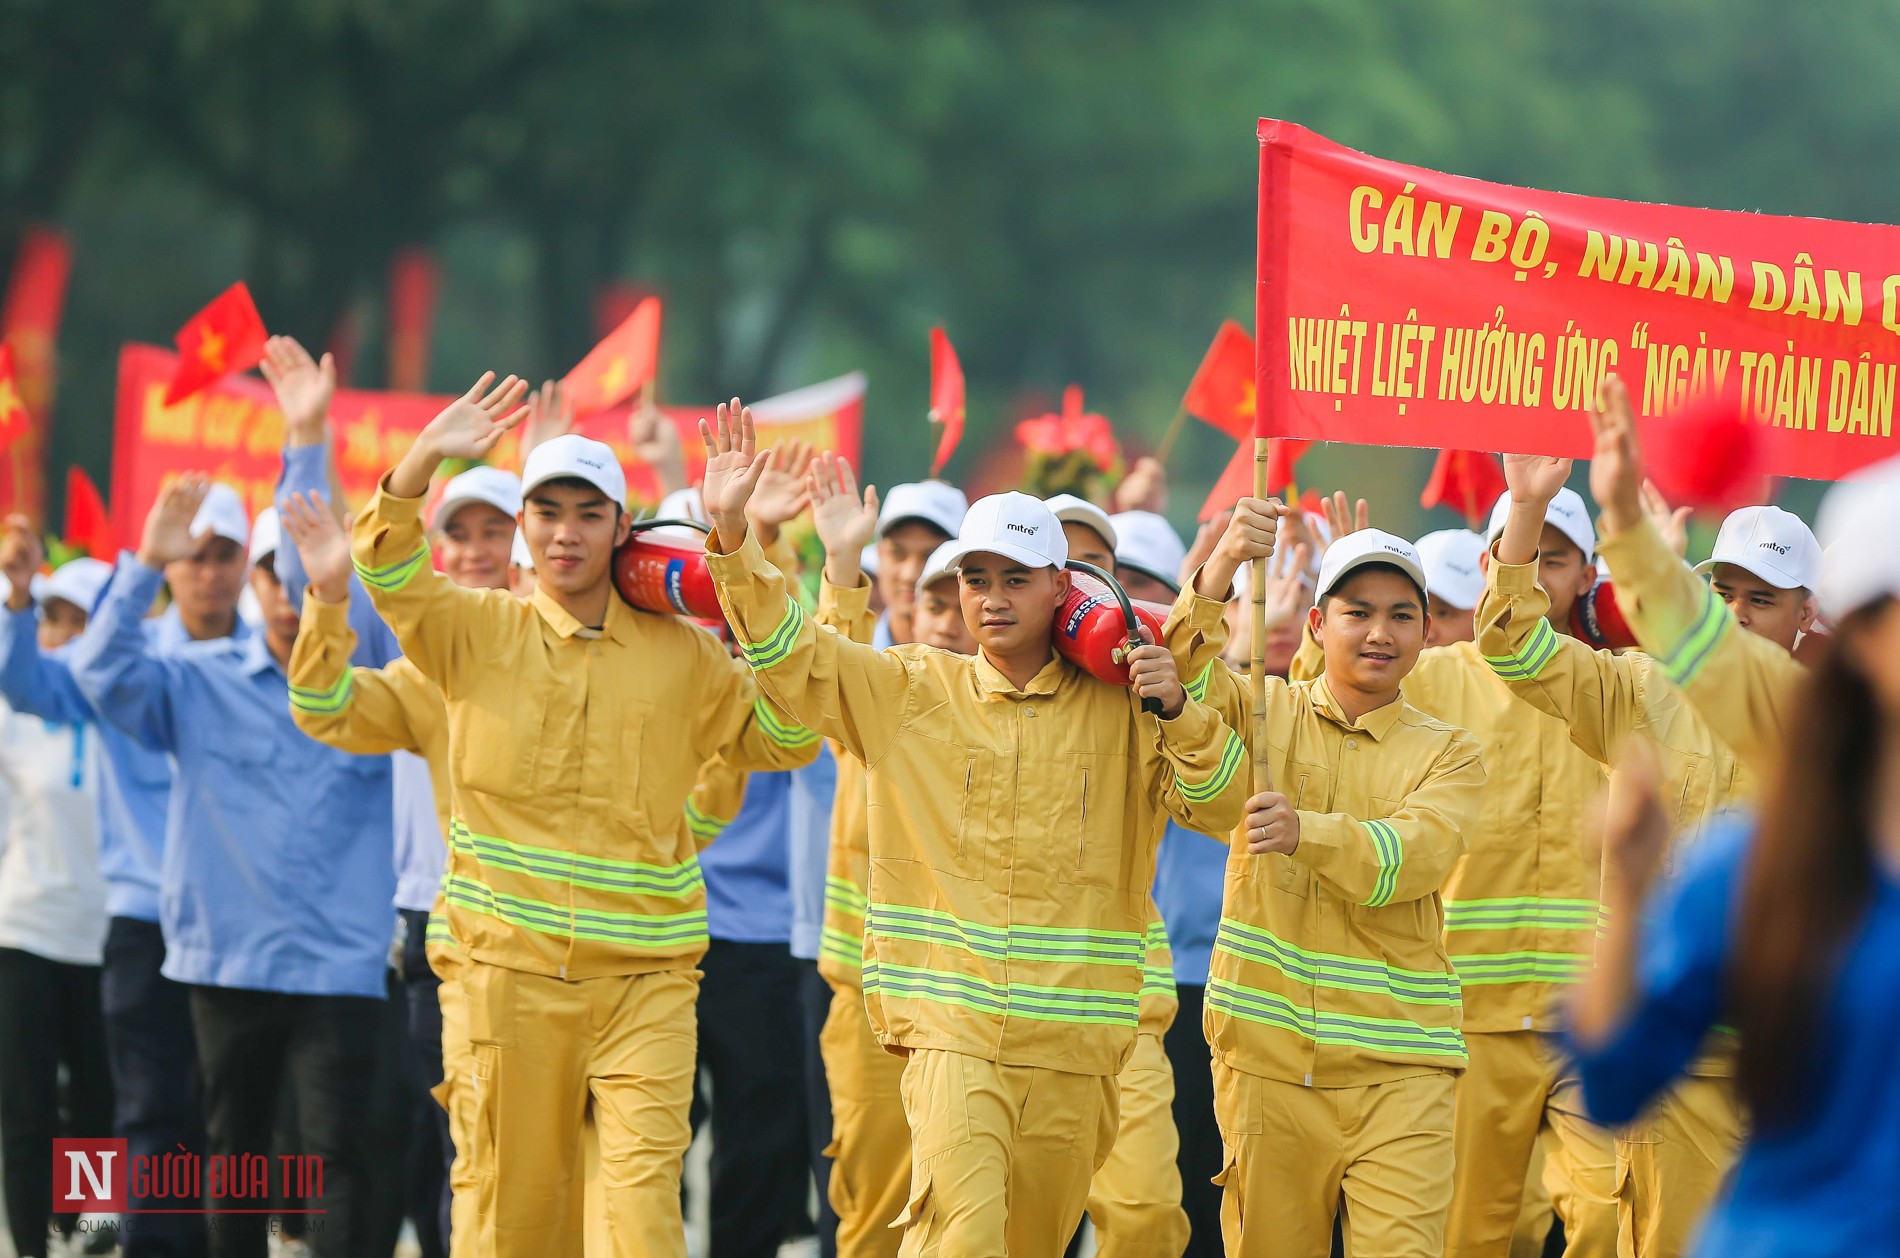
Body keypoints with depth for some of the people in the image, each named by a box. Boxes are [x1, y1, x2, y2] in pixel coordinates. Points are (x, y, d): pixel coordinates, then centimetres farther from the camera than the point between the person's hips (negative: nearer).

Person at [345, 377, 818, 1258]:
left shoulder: (681, 656, 6)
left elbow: (787, 739, 4)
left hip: (645, 977, 0)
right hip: (514, 970, 0)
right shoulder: (477, 633, 5)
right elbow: (385, 568, -7)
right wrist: (425, 457, -22)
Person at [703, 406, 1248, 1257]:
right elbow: (787, 657, 3)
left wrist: (1176, 710, -15)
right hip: (951, 1026, -2)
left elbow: (1220, 805, 2)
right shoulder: (909, 693, 8)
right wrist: (732, 536, -9)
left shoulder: (1118, 713, 8)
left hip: (1074, 1046, 2)